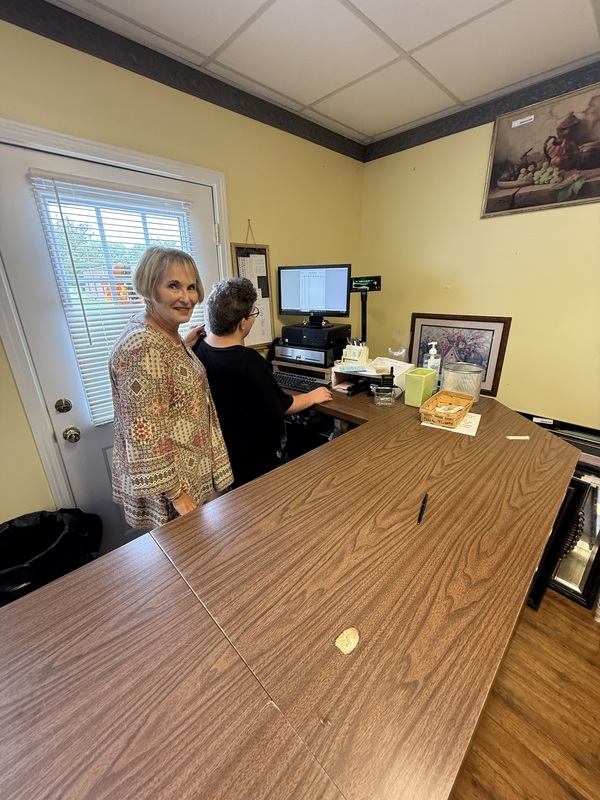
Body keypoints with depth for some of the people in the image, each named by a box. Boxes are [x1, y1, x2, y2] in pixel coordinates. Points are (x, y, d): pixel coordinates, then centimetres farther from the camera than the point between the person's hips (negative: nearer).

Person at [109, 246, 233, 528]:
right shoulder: (142, 348, -27)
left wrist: (188, 345, 13)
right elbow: (146, 437, -27)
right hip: (168, 477, -9)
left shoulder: (167, 333, 3)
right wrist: (176, 494, -20)